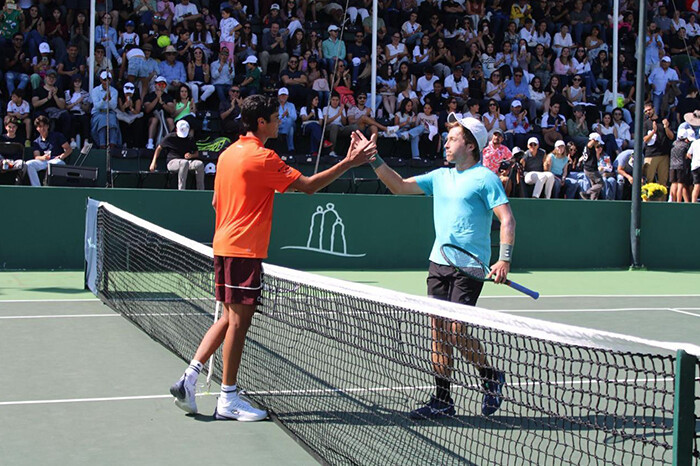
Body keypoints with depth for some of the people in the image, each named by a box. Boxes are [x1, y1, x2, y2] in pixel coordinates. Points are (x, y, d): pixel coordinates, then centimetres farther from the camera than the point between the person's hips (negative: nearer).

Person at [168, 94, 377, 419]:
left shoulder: (228, 154, 13)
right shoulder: (262, 158, -14)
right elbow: (308, 185, -14)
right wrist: (349, 163, -11)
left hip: (224, 246, 9)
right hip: (244, 250, -9)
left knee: (230, 318, 15)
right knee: (239, 320, -2)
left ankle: (188, 379, 11)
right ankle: (228, 401, 5)